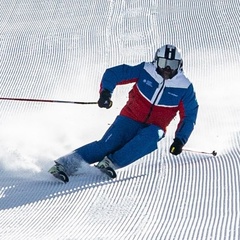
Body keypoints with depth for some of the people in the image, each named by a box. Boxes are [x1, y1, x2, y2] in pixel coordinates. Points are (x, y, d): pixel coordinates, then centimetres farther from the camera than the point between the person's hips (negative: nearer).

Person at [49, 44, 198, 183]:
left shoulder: (185, 88, -7)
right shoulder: (145, 71, -8)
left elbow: (189, 117, 0)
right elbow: (113, 74, -5)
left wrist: (180, 139, -12)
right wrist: (106, 91, -23)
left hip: (154, 128, 1)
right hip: (131, 119, -1)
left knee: (151, 136, -36)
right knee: (107, 144, -24)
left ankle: (111, 162, -35)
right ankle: (65, 165, -29)